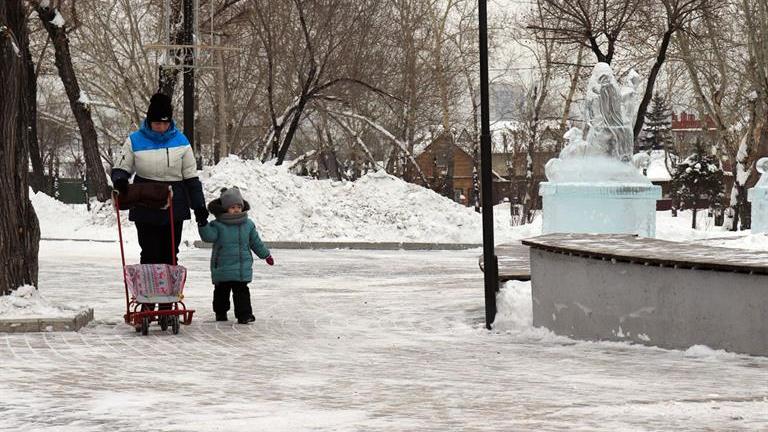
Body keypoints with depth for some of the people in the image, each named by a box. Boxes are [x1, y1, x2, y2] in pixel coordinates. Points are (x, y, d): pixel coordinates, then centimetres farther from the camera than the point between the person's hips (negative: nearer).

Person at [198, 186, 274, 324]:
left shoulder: (248, 225, 5)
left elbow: (256, 242, 16)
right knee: (221, 291, 10)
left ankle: (244, 314, 2)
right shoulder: (218, 225, -5)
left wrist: (266, 255, 23)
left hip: (243, 267, 1)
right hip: (222, 267, -1)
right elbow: (209, 236, -18)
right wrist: (203, 225, -34)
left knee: (241, 291, -2)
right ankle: (220, 312, 24)